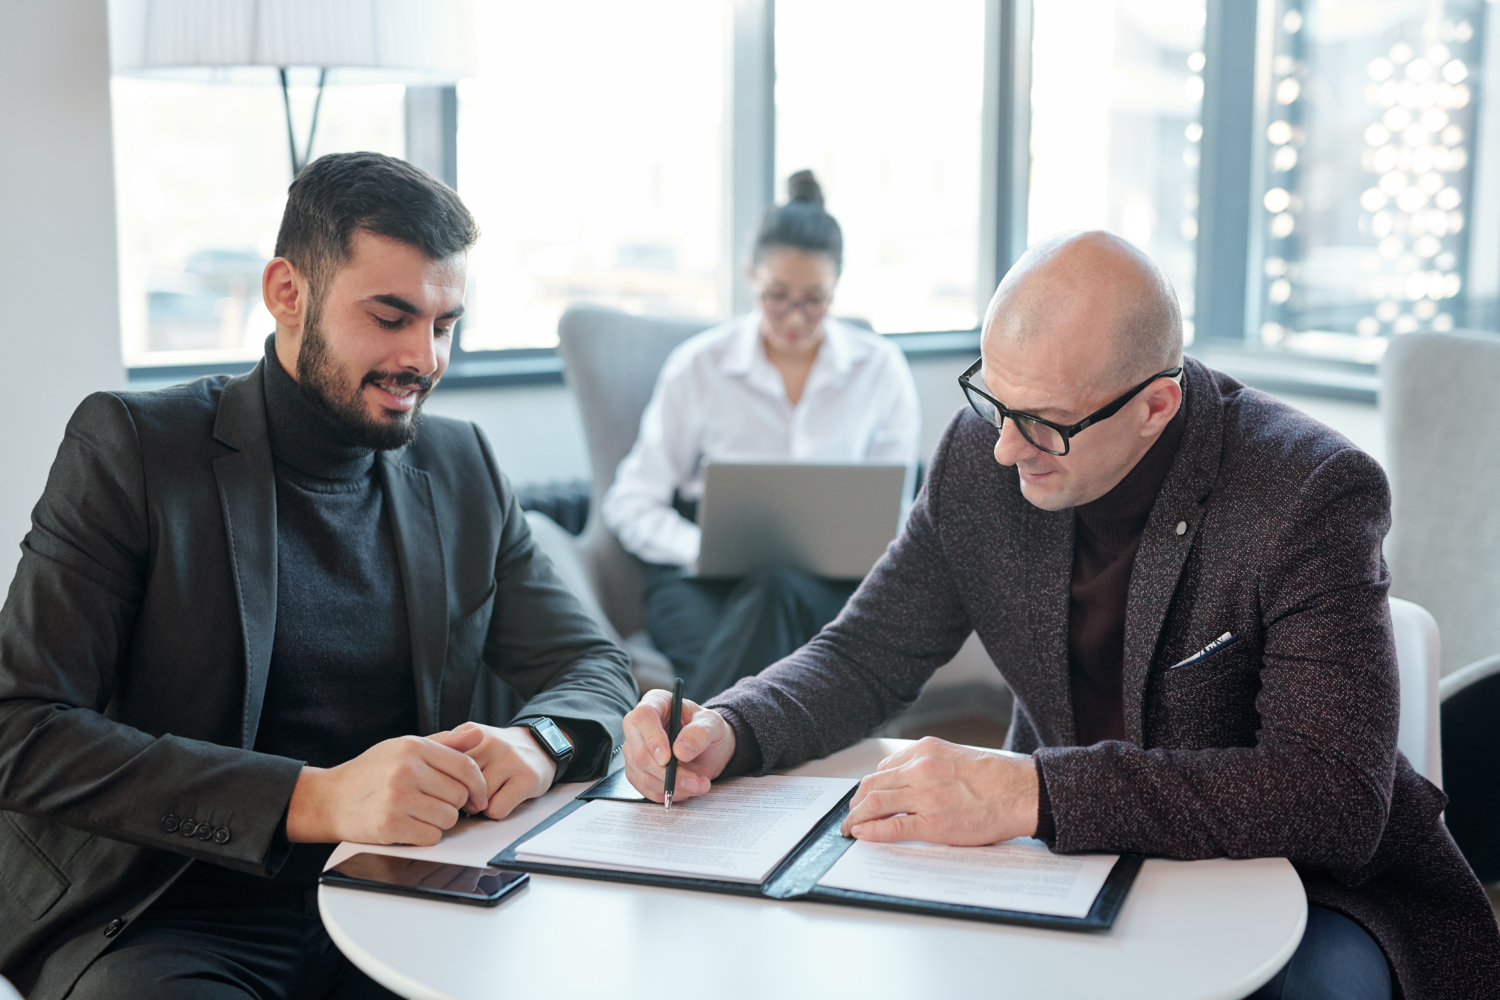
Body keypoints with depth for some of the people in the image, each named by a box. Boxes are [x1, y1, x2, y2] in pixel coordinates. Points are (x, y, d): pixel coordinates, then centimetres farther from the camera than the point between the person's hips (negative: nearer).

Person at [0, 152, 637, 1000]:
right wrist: (312, 799, -25)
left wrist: (537, 742, -12)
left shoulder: (463, 470, 11)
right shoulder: (129, 446, -3)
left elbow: (595, 667, 14)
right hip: (166, 923, -4)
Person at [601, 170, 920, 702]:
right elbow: (630, 502, 6)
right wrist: (705, 548, -13)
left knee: (778, 587, -38)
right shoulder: (698, 366, 7)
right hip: (705, 578, -1)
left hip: (827, 580, 1)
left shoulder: (881, 369, 11)